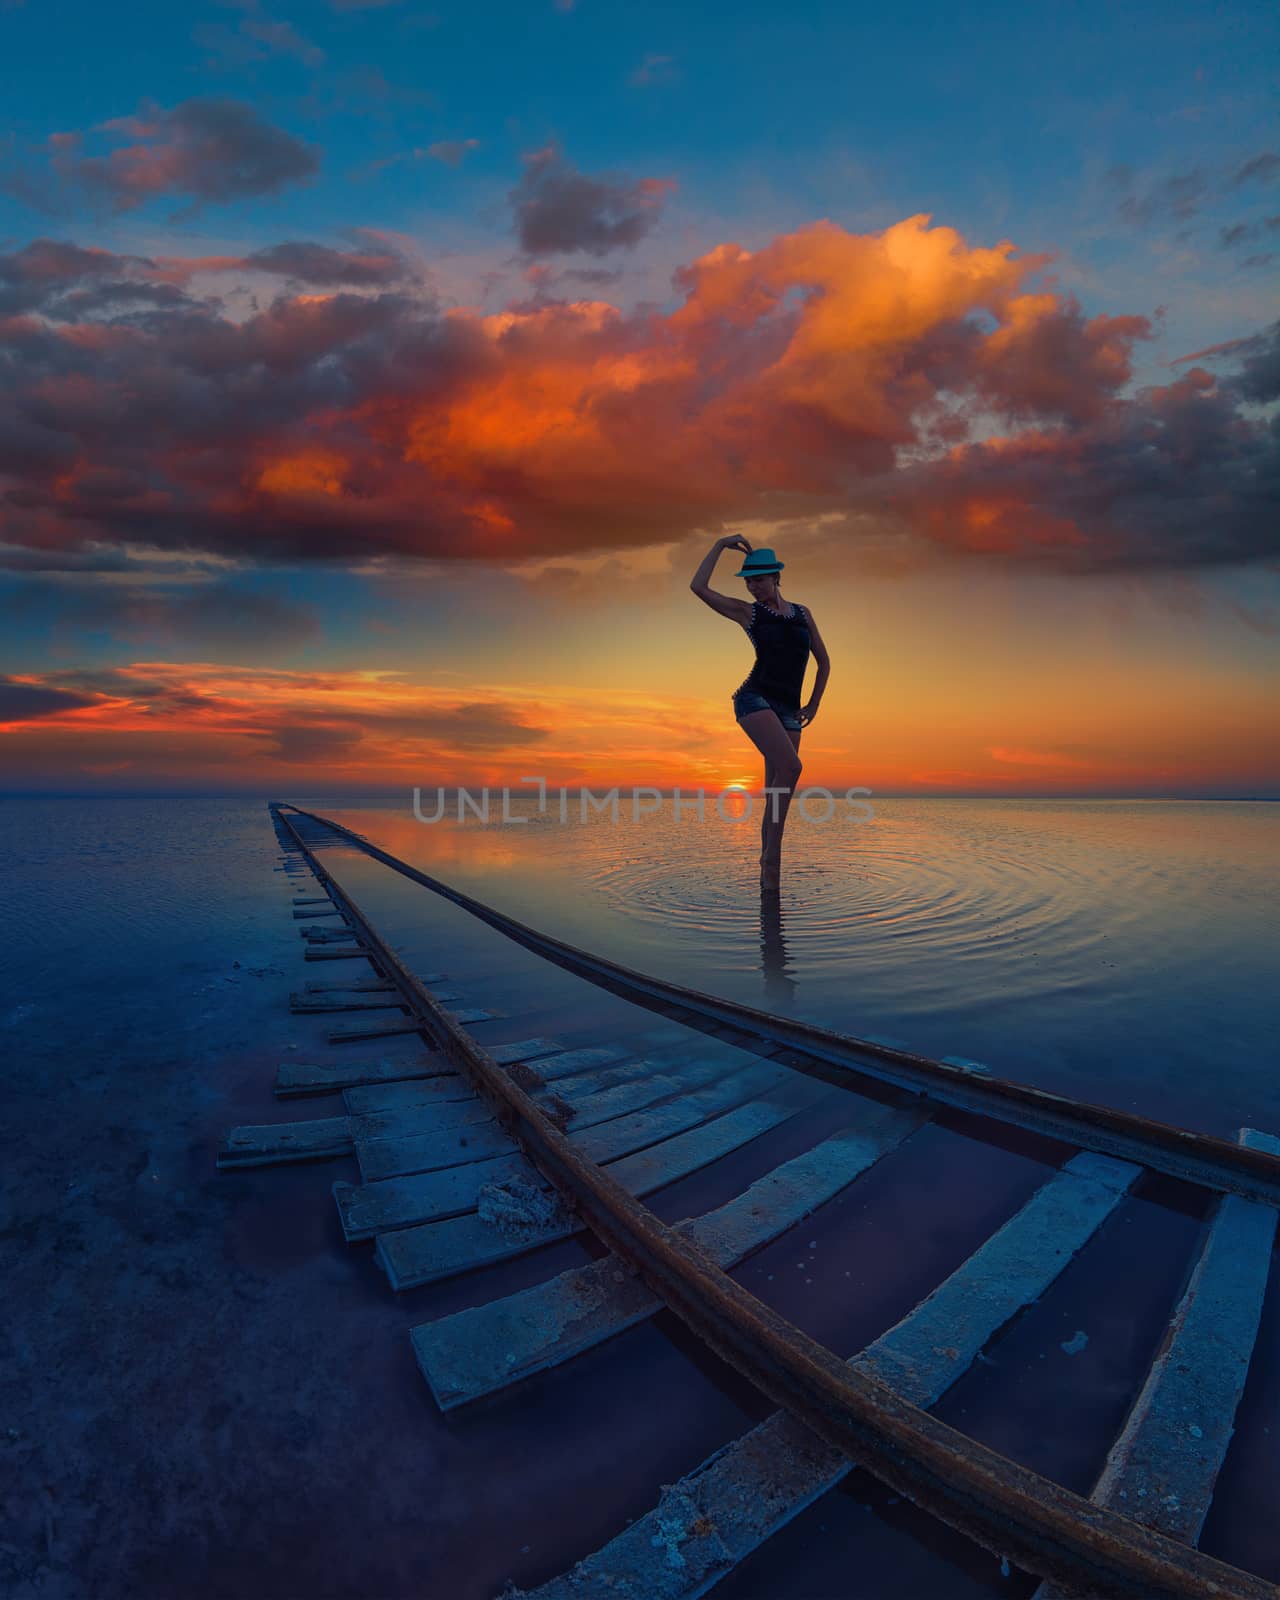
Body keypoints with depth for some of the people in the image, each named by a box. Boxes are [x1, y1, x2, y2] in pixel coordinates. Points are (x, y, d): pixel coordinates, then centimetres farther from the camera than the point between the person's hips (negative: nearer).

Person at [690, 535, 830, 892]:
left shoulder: (803, 613, 18)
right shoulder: (747, 611, 9)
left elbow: (824, 662, 24)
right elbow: (699, 586, 0)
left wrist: (814, 705, 17)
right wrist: (721, 544, 5)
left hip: (788, 711, 4)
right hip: (754, 699, -4)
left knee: (775, 796, 0)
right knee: (791, 766, -28)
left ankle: (769, 879, 4)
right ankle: (770, 856, -19)